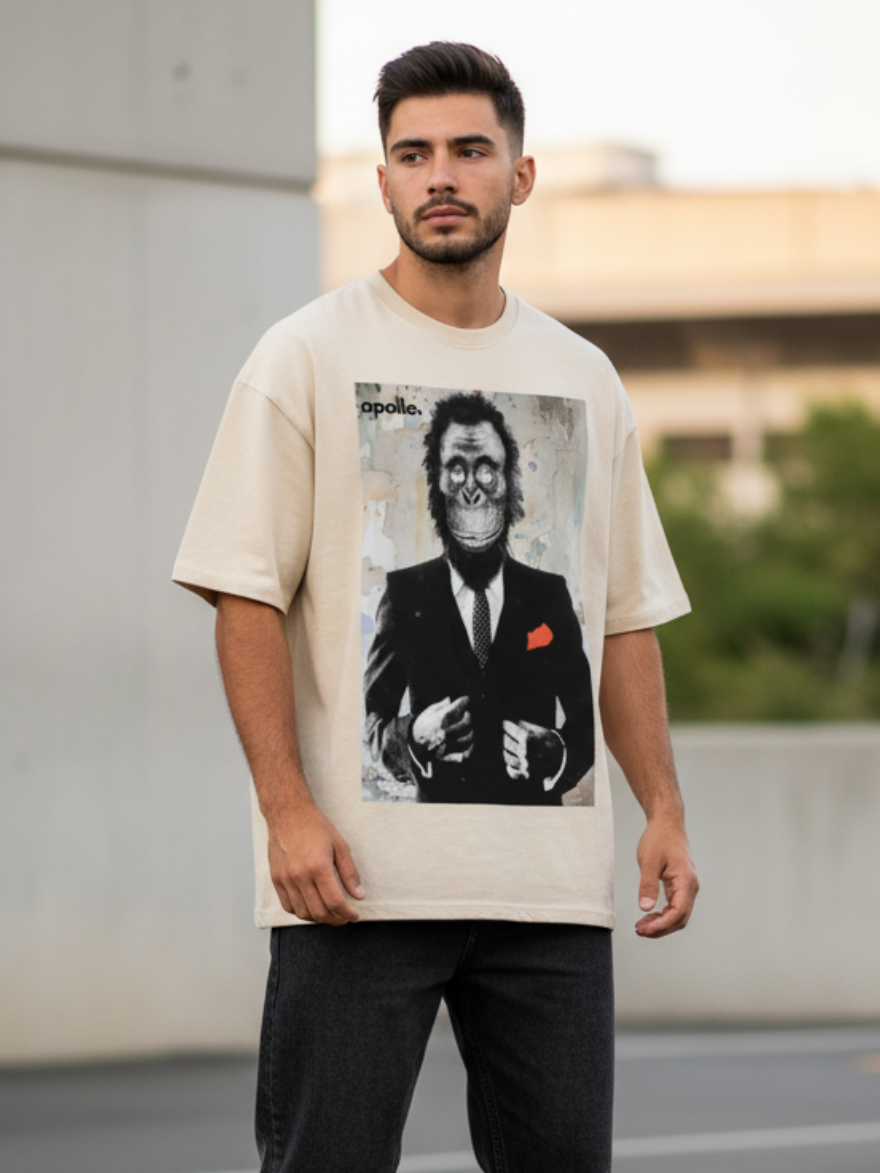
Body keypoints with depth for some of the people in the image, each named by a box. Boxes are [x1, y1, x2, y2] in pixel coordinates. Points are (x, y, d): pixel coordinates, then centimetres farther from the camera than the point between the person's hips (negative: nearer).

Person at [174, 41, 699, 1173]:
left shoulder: (583, 380, 16)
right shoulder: (307, 357, 1)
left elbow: (624, 615, 19)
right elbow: (247, 598, -5)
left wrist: (662, 806, 9)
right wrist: (286, 807, -14)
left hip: (554, 876, 4)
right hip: (358, 868, -4)